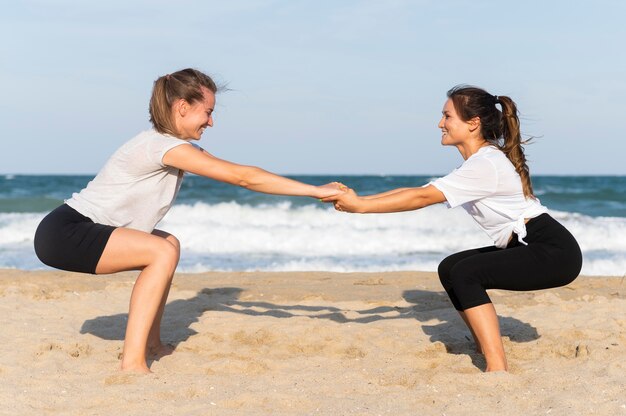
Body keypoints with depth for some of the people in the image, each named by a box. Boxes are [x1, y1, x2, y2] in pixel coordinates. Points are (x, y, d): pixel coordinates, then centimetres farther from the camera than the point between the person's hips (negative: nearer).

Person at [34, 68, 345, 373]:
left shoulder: (174, 146, 11)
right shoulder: (167, 146, -18)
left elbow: (241, 176, 8)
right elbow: (243, 178, -20)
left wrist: (317, 191, 2)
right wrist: (316, 191, -16)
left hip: (80, 230, 10)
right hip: (62, 234, -10)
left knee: (168, 244, 16)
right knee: (162, 252, -21)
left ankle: (152, 344, 19)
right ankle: (132, 362, -21)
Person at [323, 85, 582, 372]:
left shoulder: (485, 164, -19)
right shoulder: (482, 161, 12)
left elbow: (422, 198, -22)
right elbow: (423, 191, 8)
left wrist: (360, 206, -17)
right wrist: (359, 199, -1)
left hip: (555, 252, -10)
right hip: (528, 246, 10)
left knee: (465, 273, -20)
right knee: (450, 268, 8)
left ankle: (497, 368, -23)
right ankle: (486, 352, 14)